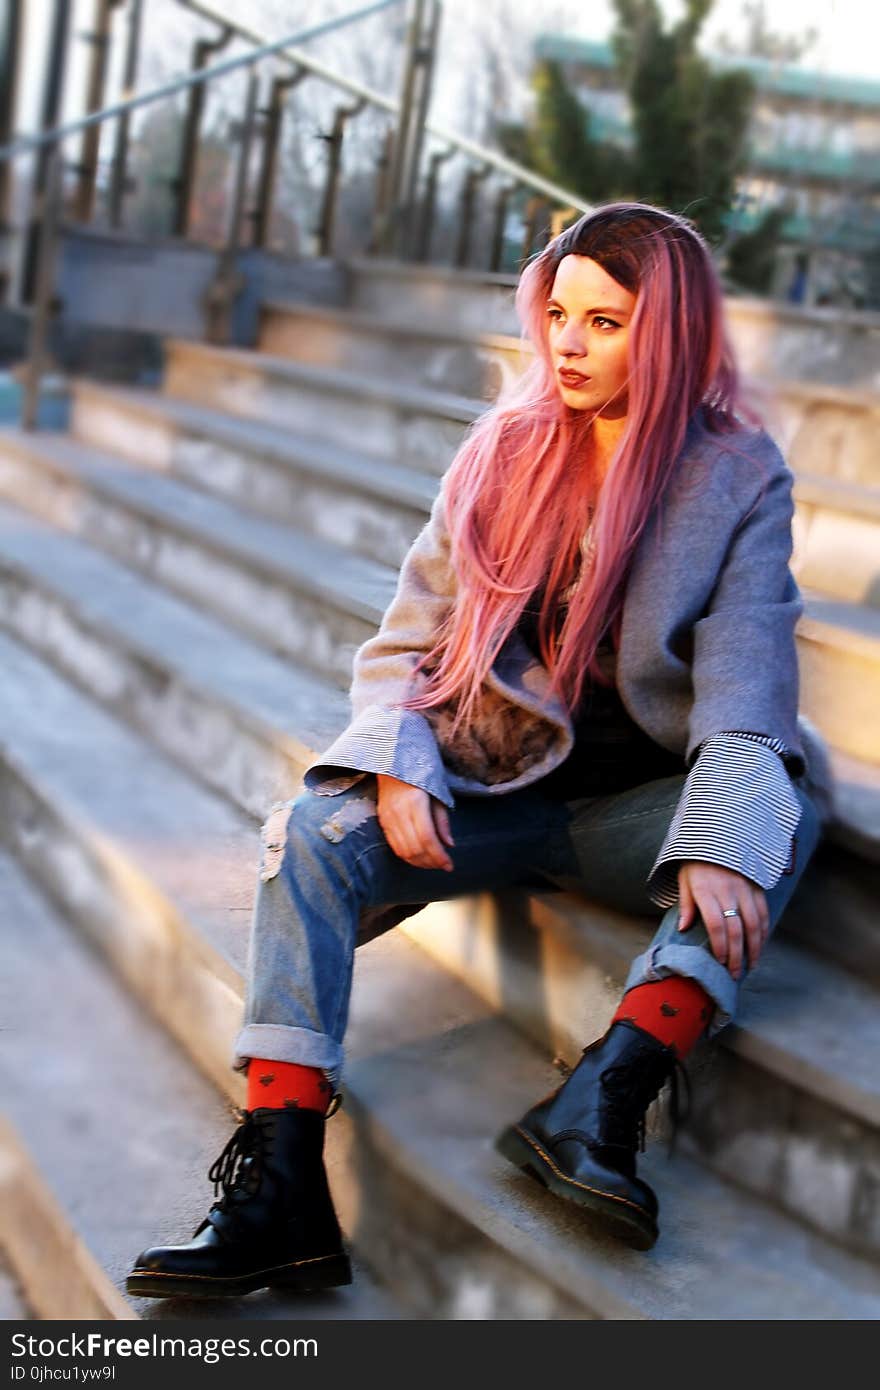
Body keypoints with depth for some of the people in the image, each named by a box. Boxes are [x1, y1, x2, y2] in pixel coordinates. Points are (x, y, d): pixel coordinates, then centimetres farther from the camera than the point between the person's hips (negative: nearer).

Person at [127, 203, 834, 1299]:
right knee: (316, 834, -23)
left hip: (640, 806, -1)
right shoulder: (507, 454, 5)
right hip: (489, 788, 2)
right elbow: (406, 645, 4)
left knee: (779, 816, -32)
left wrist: (720, 842, -31)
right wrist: (399, 768, -16)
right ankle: (280, 1190, -31)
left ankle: (601, 1101, -45)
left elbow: (744, 692, -13)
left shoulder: (739, 476, -2)